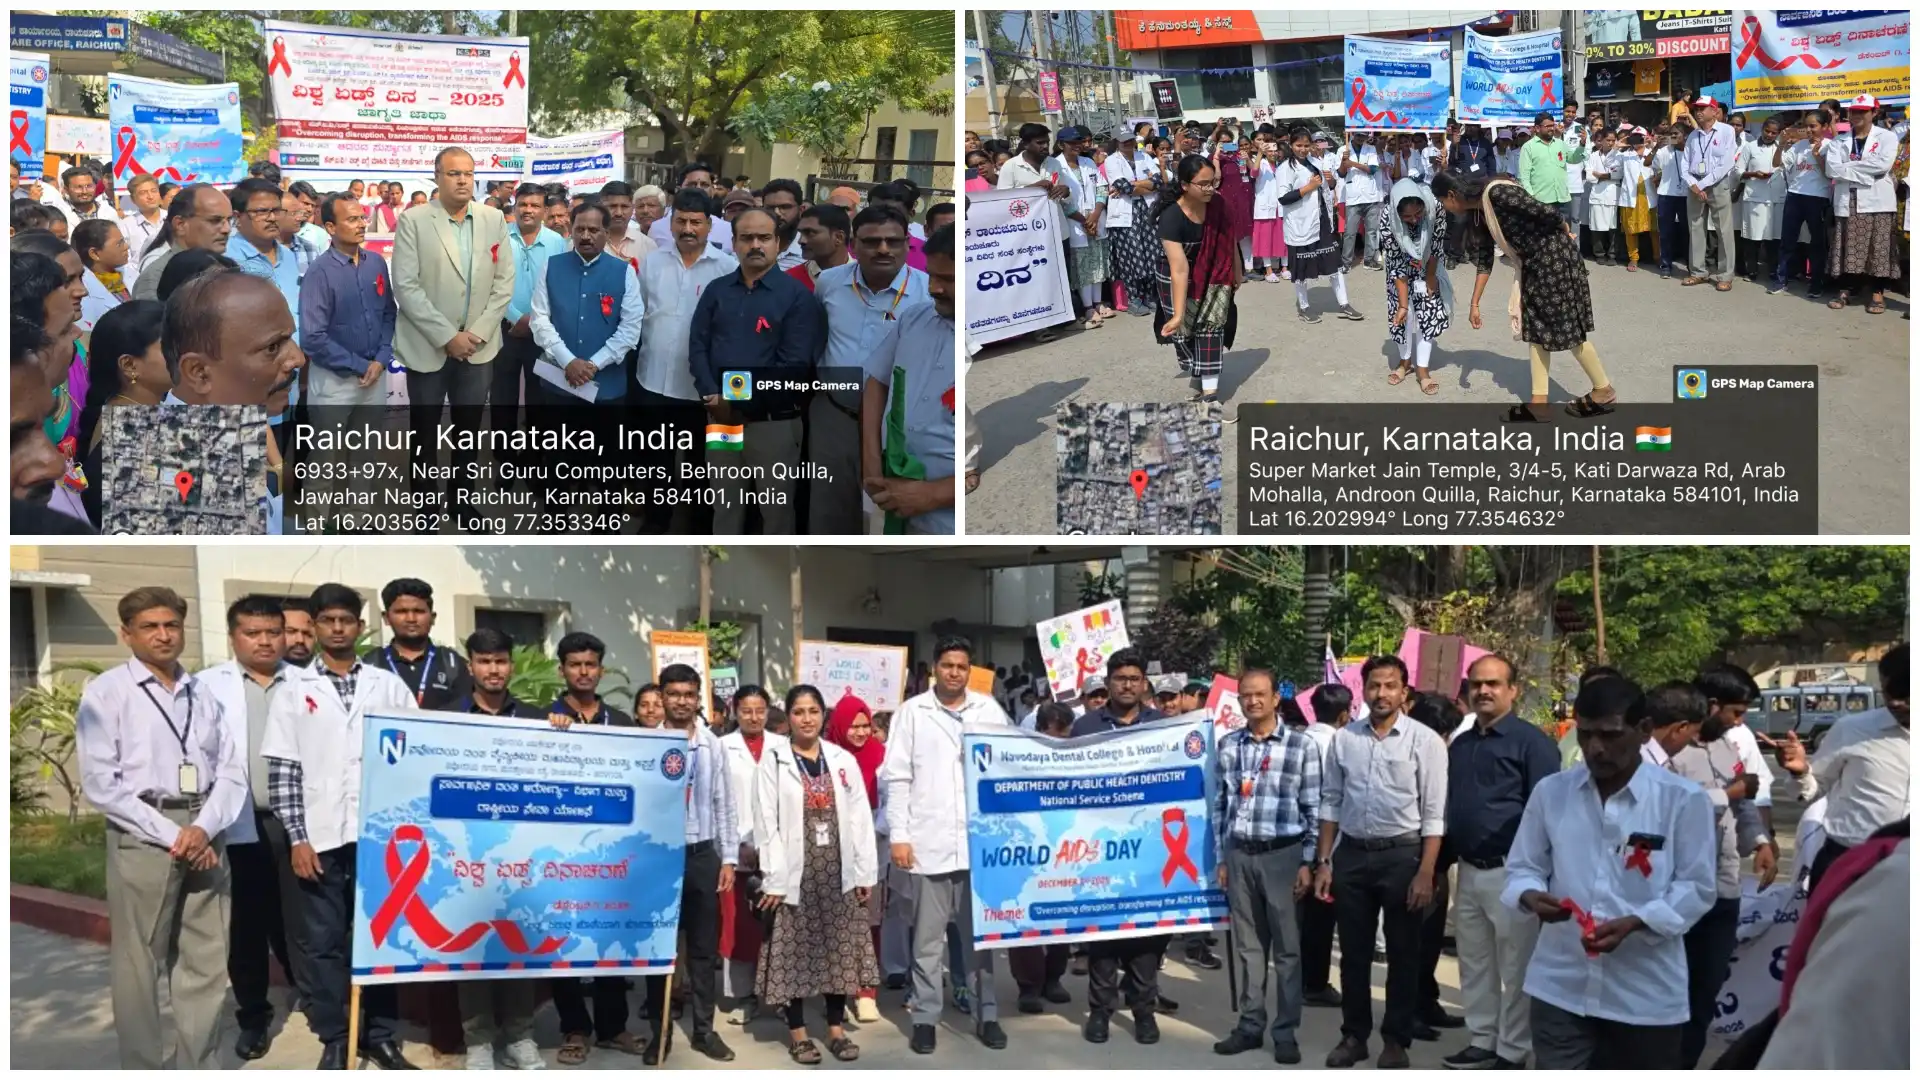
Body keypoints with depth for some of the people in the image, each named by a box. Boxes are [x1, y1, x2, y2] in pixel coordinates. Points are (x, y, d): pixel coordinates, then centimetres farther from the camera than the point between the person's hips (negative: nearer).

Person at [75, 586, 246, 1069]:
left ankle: (203, 1068, 18)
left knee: (206, 964, 9)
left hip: (204, 835, 4)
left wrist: (203, 829, -11)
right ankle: (141, 1069, 13)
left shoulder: (204, 694, 11)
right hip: (142, 836, -4)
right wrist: (170, 836, -13)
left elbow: (232, 771, 6)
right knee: (139, 965, 3)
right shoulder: (106, 693, -1)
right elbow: (100, 784, -8)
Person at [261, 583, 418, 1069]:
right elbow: (282, 770, 1)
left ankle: (380, 1035, 17)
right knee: (325, 942, 4)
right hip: (322, 837, -1)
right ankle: (333, 1040, 14)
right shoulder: (294, 691, 5)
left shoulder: (389, 686, 7)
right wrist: (297, 837, -6)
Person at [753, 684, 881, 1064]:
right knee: (795, 952, 1)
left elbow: (860, 818, 7)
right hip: (796, 873, -3)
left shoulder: (844, 760, 8)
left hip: (839, 872, 3)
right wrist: (774, 879, -12)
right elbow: (767, 824, -6)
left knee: (839, 950, 6)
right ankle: (798, 1032, 12)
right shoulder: (773, 762, -1)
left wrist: (866, 872, 1)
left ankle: (836, 1028, 17)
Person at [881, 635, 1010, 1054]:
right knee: (928, 936, 5)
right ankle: (925, 1018, 12)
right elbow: (897, 778, 1)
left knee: (980, 932, 8)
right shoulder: (911, 712, 3)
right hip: (929, 841, -1)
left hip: (981, 840, 1)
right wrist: (899, 836, -5)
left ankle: (986, 1015, 16)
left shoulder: (990, 710, 7)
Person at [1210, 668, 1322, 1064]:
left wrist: (1307, 862, -5)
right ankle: (1250, 1024, 17)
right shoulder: (1228, 745, 7)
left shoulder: (1301, 745, -3)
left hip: (1282, 854, -3)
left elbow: (1312, 808, -2)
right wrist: (1221, 858, 8)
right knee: (1247, 944, 9)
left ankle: (1286, 1032, 9)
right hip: (1239, 854, 3)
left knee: (1286, 947, 3)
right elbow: (1220, 803, 11)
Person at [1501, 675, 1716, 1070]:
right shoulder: (1550, 791, 4)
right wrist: (1531, 896, -14)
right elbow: (1522, 867, 10)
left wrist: (1634, 923, -20)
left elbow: (1696, 888, -4)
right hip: (1561, 986, 2)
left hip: (1646, 992, -1)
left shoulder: (1683, 800, -5)